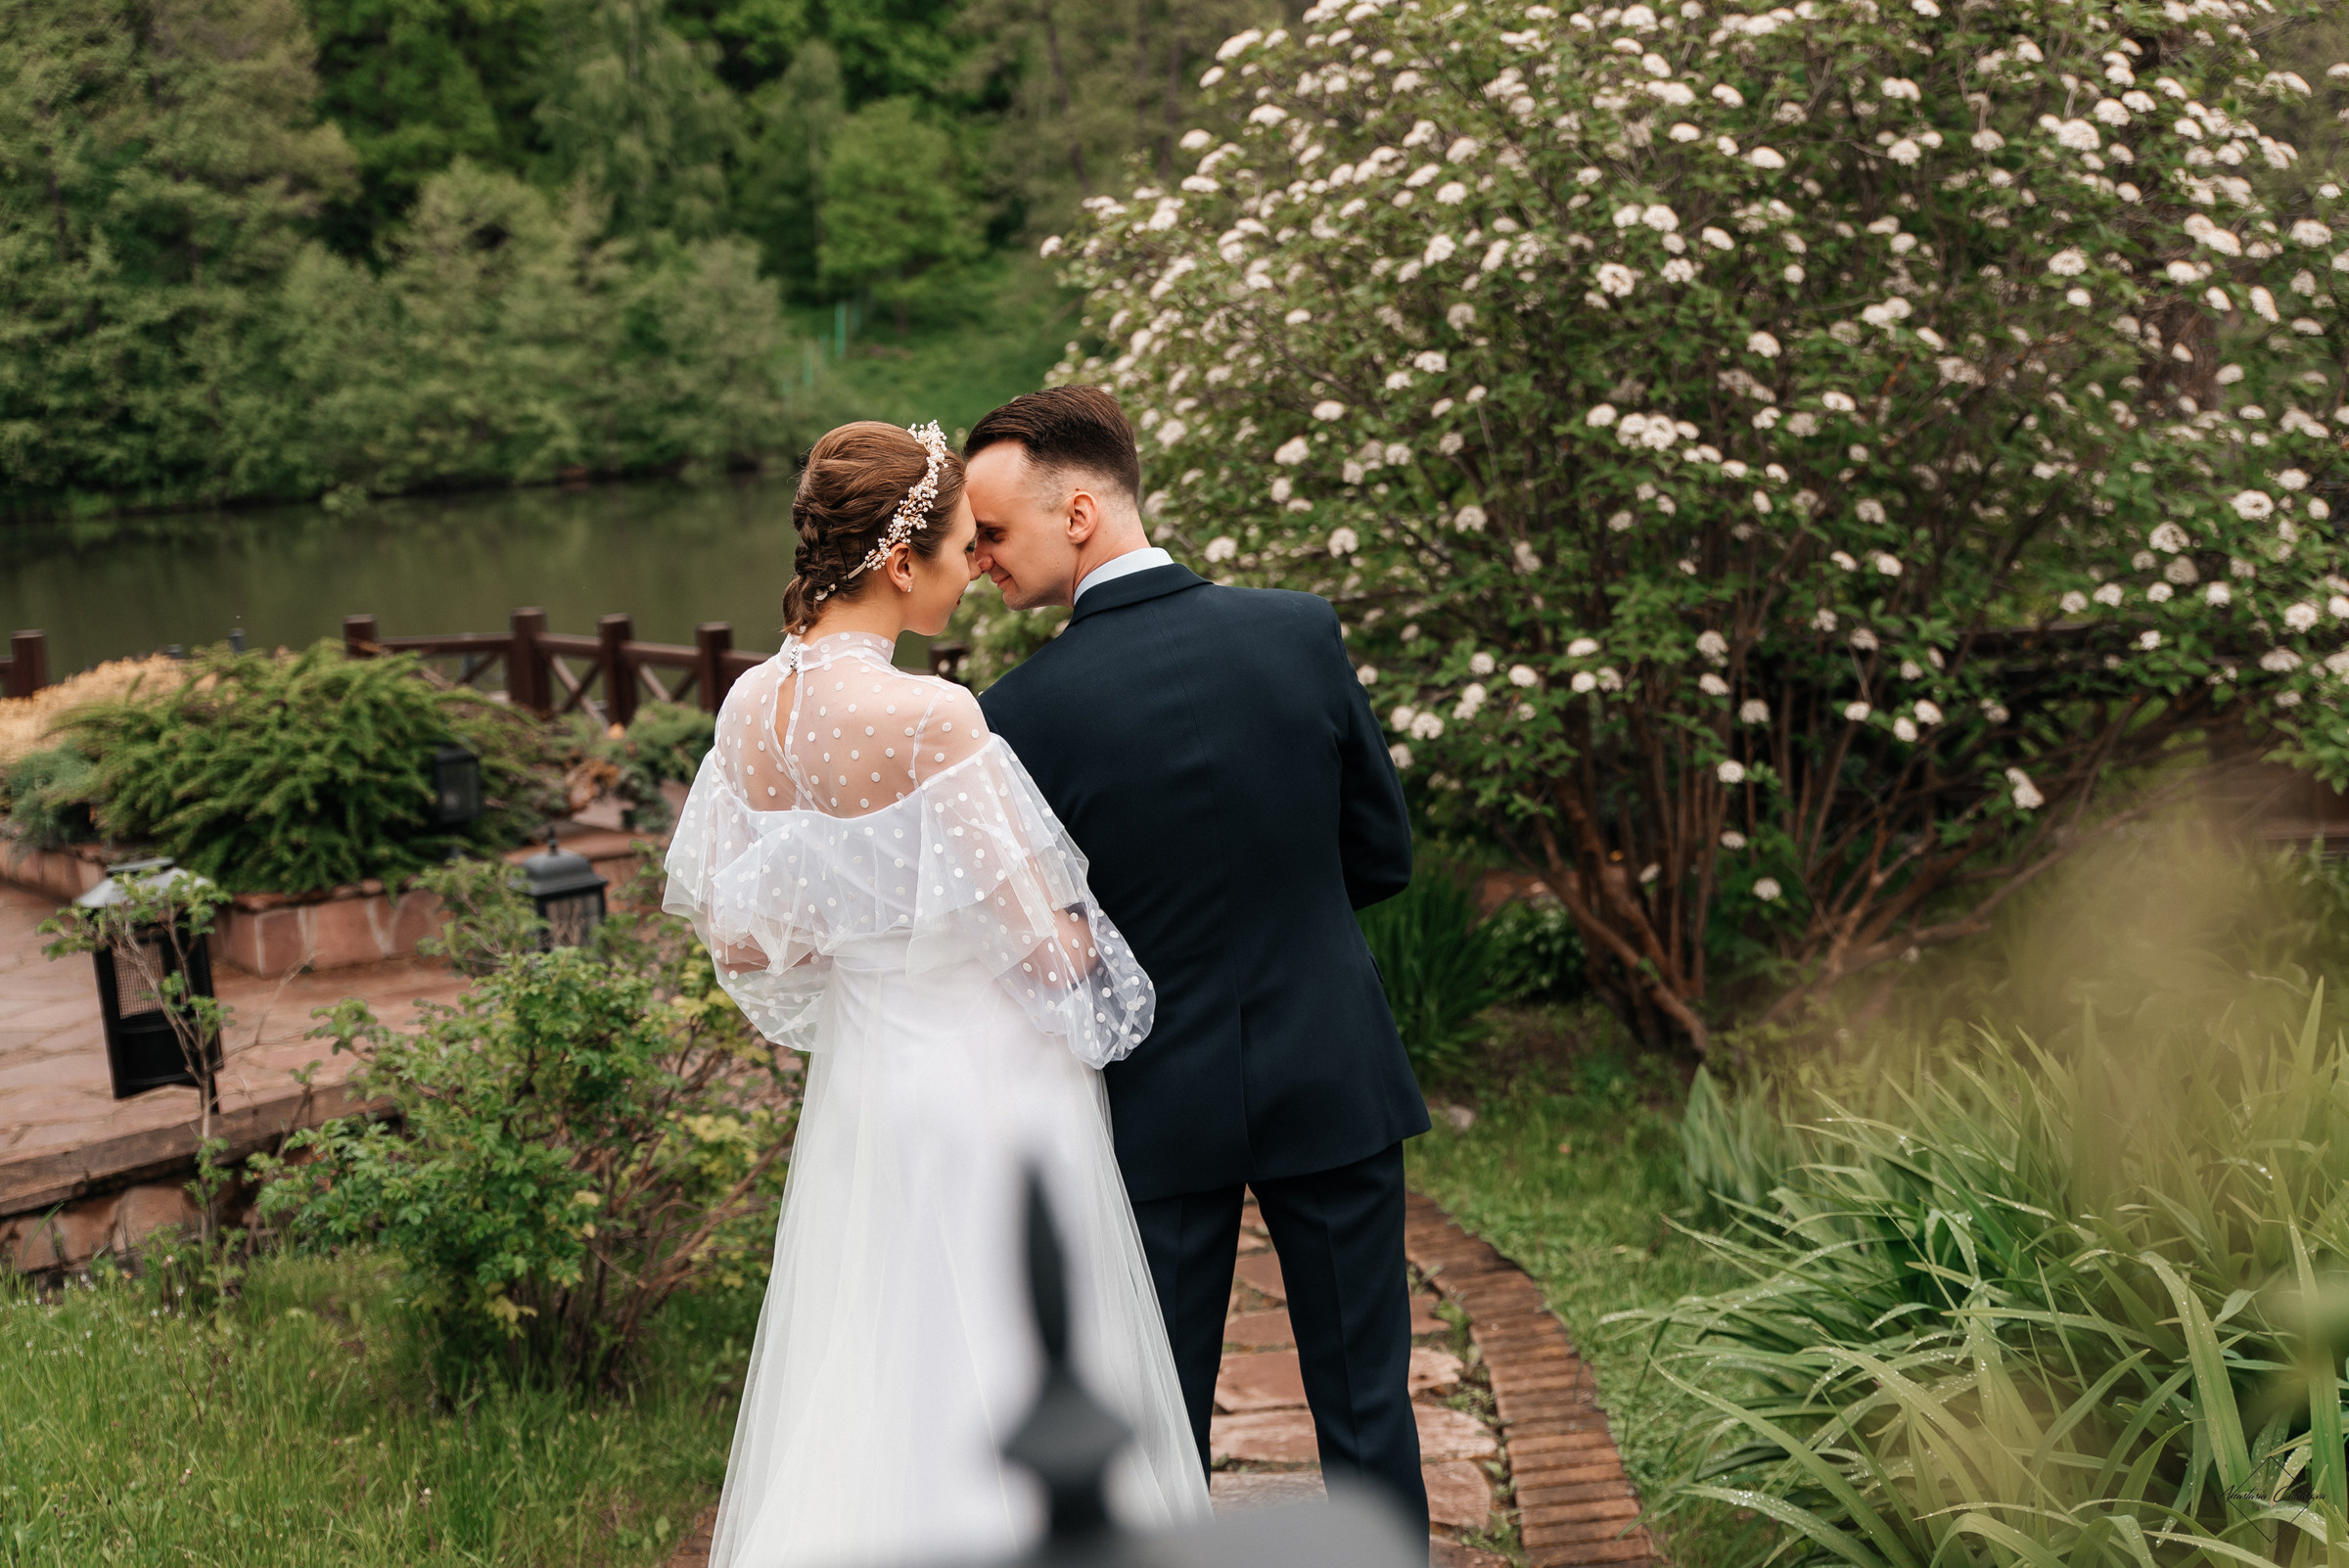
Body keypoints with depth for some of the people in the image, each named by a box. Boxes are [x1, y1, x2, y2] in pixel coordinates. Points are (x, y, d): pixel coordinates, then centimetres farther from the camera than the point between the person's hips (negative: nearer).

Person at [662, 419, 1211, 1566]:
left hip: (857, 1086, 7)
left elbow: (735, 939, 7)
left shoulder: (751, 707, -1)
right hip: (979, 1094, -7)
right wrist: (1086, 925, 3)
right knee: (994, 1402, 7)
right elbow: (1050, 947, -18)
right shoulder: (932, 719, -23)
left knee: (865, 1399, 19)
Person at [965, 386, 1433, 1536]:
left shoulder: (1023, 713, -17)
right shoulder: (1303, 634, -9)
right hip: (1330, 1082, 2)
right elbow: (1382, 857, 1)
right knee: (1364, 1398, 15)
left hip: (1160, 1107, -2)